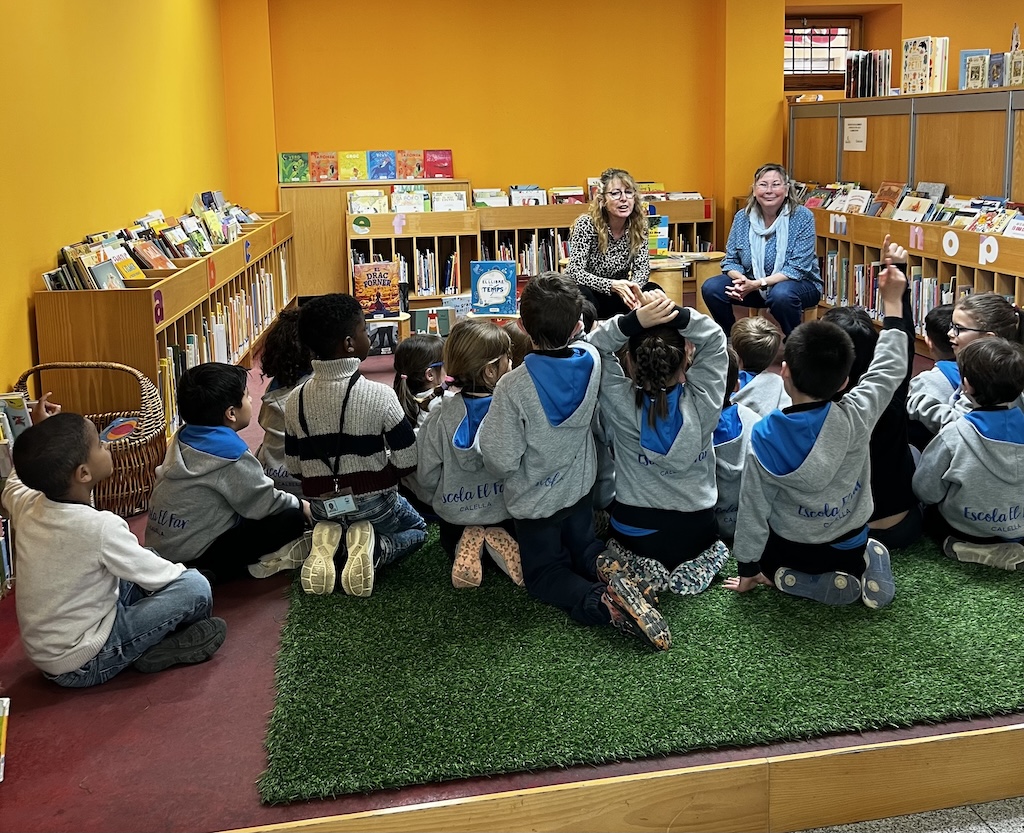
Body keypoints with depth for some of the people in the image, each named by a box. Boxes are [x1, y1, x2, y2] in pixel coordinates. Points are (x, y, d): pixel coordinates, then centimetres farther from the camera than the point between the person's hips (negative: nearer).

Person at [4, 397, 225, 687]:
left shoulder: (26, 505, -7)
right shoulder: (100, 528, -28)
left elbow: (15, 482, 20)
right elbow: (157, 575, -14)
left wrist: (40, 435, 18)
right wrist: (182, 571, 6)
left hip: (42, 652, 8)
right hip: (81, 665, -8)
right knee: (195, 587, -14)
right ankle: (159, 650, 7)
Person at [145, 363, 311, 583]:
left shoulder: (185, 437, 4)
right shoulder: (230, 455, -21)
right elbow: (265, 504, -12)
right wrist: (304, 507, 6)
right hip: (192, 556, -9)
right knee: (292, 519, -8)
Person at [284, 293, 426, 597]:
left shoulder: (296, 399, -6)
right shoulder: (379, 395, -19)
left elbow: (294, 467, 2)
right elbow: (407, 462, -15)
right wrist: (381, 473, 5)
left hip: (323, 508, 3)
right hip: (374, 504, -3)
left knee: (334, 526, 38)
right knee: (417, 528, 28)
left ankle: (329, 546, 0)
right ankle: (374, 550, -5)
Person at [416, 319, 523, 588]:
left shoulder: (441, 417, -18)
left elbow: (426, 476, -8)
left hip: (455, 513, 1)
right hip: (508, 512, -1)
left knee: (451, 537, 34)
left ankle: (466, 547, -1)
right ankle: (501, 543, -3)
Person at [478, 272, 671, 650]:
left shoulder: (513, 387, -32)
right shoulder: (592, 361, -18)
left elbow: (501, 462, -25)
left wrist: (486, 429, -11)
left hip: (535, 501, -4)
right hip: (580, 489, 4)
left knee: (543, 574, 16)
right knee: (584, 549, 29)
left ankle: (602, 602, -14)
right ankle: (616, 573, -6)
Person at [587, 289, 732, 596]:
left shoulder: (622, 404, -24)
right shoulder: (701, 402, -23)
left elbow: (596, 346, -14)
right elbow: (714, 338, -12)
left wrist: (633, 321, -30)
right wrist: (677, 314, -27)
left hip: (634, 529, 0)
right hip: (694, 532, 1)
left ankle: (642, 569, 7)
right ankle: (691, 568, 8)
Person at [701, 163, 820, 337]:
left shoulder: (802, 217, -15)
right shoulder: (742, 217, -4)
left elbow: (797, 269, -20)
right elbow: (731, 261, 0)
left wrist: (758, 284, -31)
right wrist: (741, 279, -24)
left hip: (799, 284, -4)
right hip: (753, 285, 4)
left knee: (781, 294, -38)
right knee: (711, 288, -18)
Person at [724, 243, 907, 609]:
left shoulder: (764, 437, -27)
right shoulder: (855, 418, -26)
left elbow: (753, 509, -16)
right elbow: (889, 369, -7)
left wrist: (748, 570, -1)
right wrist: (892, 302, 3)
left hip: (790, 549, -2)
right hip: (848, 547, 2)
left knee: (768, 561, 32)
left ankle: (784, 579, 0)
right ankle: (864, 569, 4)